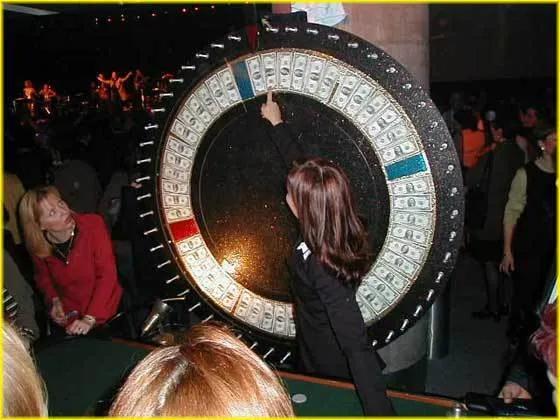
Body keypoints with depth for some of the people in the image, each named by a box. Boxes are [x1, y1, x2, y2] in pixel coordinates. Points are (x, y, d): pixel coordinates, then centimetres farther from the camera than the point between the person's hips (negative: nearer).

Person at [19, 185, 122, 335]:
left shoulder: (93, 224, -18)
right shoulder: (38, 247, -8)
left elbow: (107, 274, -19)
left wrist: (90, 319, -26)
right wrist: (54, 299, -4)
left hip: (105, 312, -3)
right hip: (68, 316, 3)